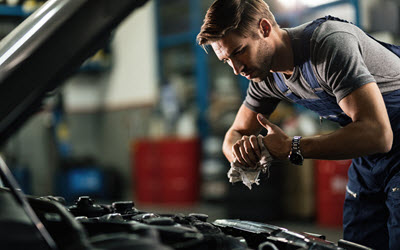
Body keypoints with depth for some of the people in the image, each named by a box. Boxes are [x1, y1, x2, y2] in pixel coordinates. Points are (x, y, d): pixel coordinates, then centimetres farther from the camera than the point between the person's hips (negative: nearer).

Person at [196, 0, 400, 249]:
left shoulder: (331, 42, -28)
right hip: (367, 162, 7)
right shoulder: (266, 76, -2)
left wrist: (291, 147, -30)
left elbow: (377, 135, -36)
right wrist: (241, 149, -19)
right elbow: (235, 135, 8)